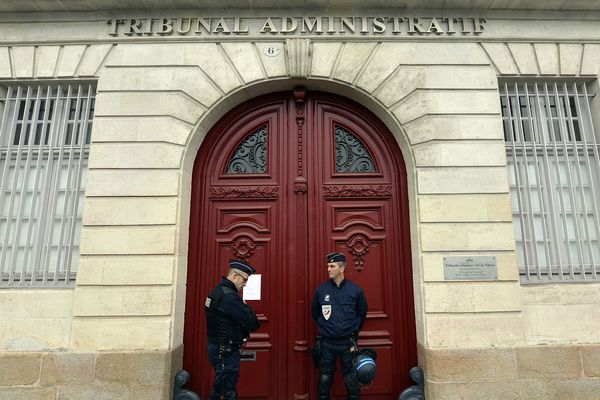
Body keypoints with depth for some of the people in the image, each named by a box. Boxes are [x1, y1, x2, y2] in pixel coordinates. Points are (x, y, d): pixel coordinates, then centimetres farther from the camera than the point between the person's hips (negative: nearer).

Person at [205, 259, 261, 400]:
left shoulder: (217, 290, 8)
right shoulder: (229, 296, -23)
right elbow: (252, 323, -23)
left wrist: (244, 309, 0)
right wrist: (247, 308, -6)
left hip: (217, 347, 10)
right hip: (226, 351, -10)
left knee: (219, 386, 21)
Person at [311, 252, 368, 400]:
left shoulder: (355, 290, -5)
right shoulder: (321, 290, -4)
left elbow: (362, 312, 8)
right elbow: (315, 312, 11)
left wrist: (354, 329, 8)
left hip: (348, 343, -1)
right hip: (326, 343, 1)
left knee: (351, 381, 8)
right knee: (324, 379, 10)